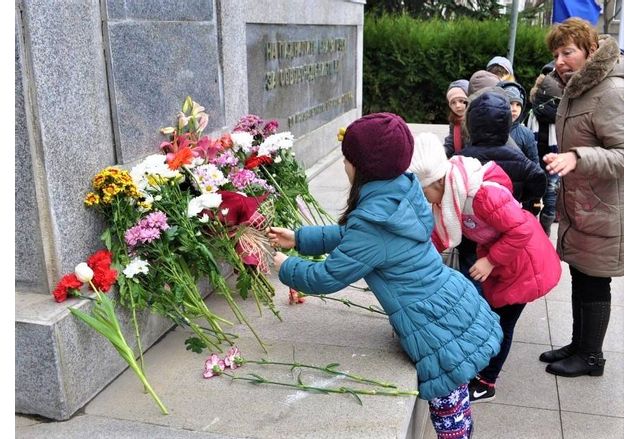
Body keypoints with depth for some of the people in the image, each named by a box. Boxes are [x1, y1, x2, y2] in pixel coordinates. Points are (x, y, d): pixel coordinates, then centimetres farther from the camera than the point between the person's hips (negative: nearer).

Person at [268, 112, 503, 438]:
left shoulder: (374, 222, -26)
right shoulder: (400, 193, 1)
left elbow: (326, 278, -15)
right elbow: (350, 236, 14)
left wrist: (286, 267, 3)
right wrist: (298, 238, 15)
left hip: (442, 334, -9)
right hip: (457, 308, 9)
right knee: (456, 413, 26)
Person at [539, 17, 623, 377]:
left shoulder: (612, 92, -20)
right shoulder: (574, 88, 11)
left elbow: (624, 153, -25)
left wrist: (577, 157, -40)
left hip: (602, 213, -9)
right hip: (577, 208, 9)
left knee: (594, 284, 4)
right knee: (579, 278, 18)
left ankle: (591, 358, 21)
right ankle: (578, 345, 33)